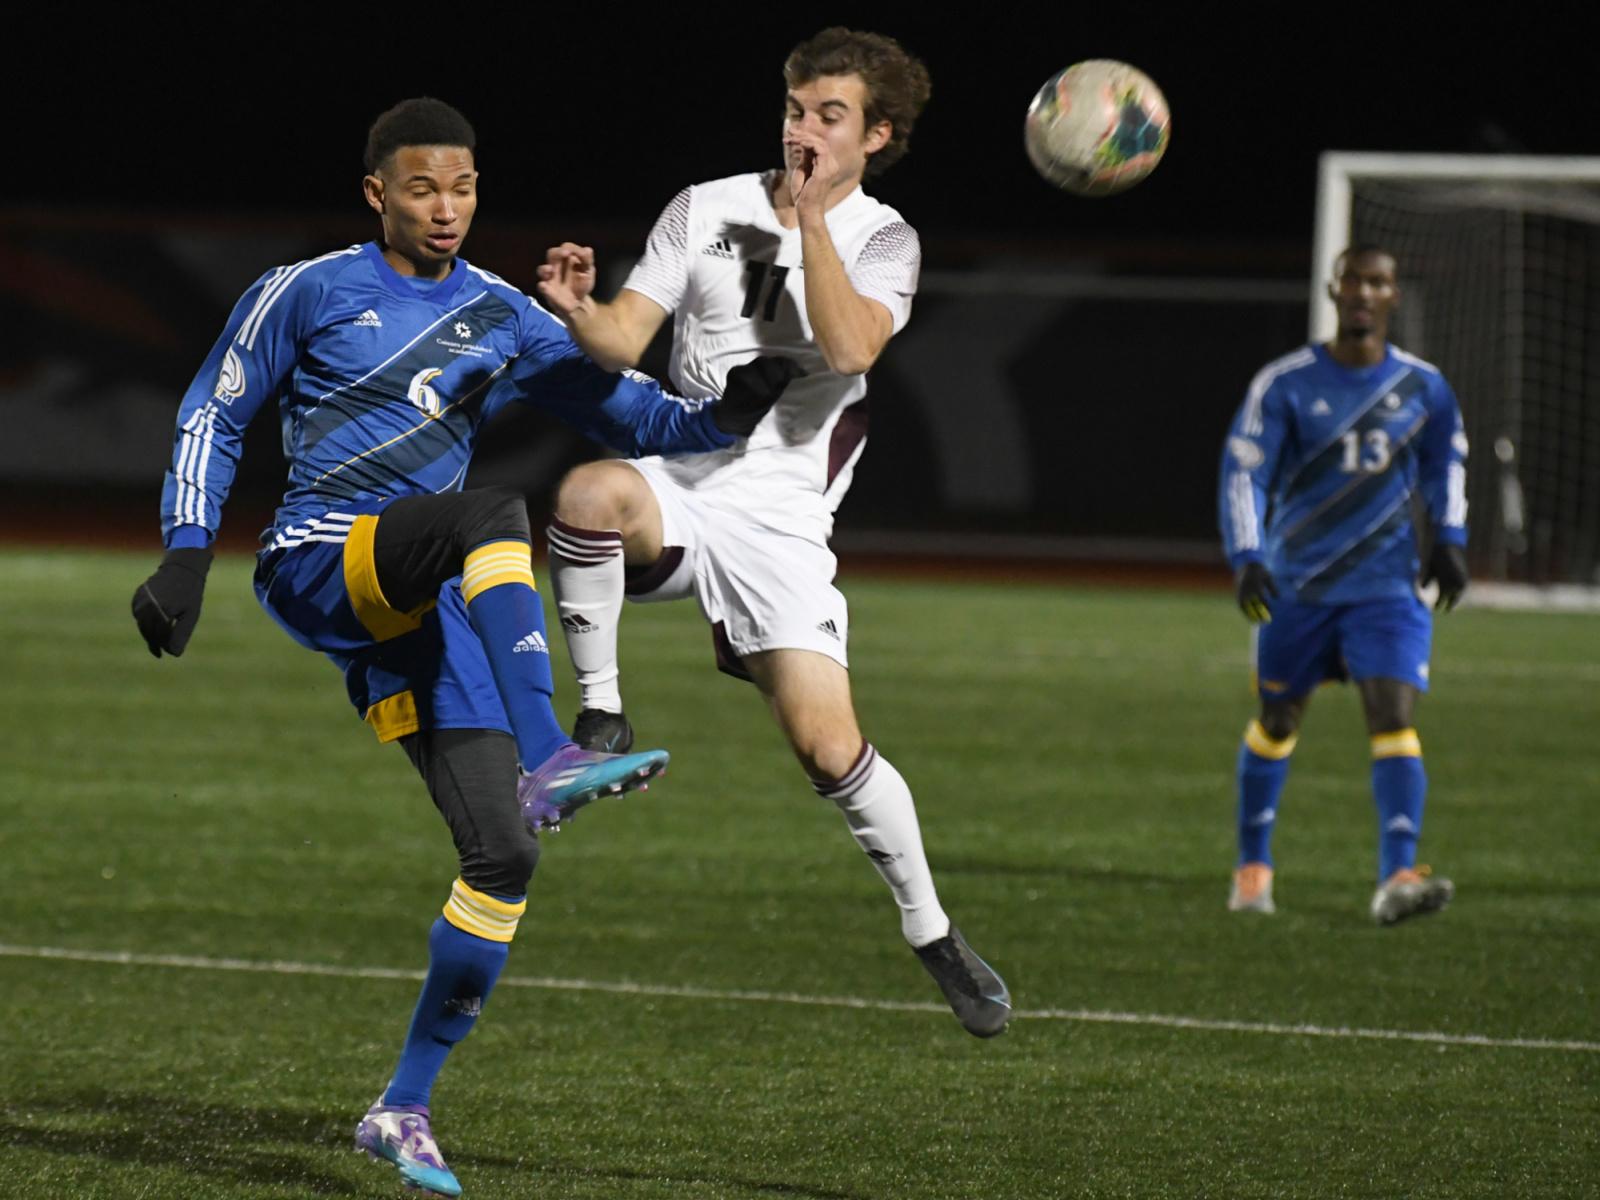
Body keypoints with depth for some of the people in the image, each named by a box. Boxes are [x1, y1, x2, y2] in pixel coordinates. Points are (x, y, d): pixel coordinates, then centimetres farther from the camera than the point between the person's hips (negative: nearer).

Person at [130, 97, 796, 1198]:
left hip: (421, 605, 5)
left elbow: (635, 417, 13)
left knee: (503, 854, -9)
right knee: (493, 514, -35)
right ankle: (545, 763, -45)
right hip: (317, 565, -5)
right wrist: (185, 558, -1)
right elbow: (213, 417, 10)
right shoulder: (308, 293, 4)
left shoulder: (502, 321, 14)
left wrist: (727, 417, -8)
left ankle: (404, 1110, 2)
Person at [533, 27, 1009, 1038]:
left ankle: (931, 931, 10)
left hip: (780, 521, -1)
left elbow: (851, 346, -17)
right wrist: (579, 310, -23)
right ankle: (601, 716, -19)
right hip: (680, 487, 1)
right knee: (591, 494, -37)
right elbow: (624, 341, -1)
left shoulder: (883, 241, 3)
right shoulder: (706, 209, 7)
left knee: (830, 747, -12)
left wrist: (809, 216, -15)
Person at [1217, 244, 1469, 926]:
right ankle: (1253, 868, 29)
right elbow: (1243, 472, -10)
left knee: (1394, 716, -17)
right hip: (1295, 586, 0)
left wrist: (1449, 538, 10)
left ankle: (1398, 878, -26)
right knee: (1276, 721, 11)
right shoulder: (1285, 384, -7)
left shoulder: (1423, 387, 2)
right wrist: (1247, 558, -23)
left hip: (1386, 589, 0)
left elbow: (1446, 460, 20)